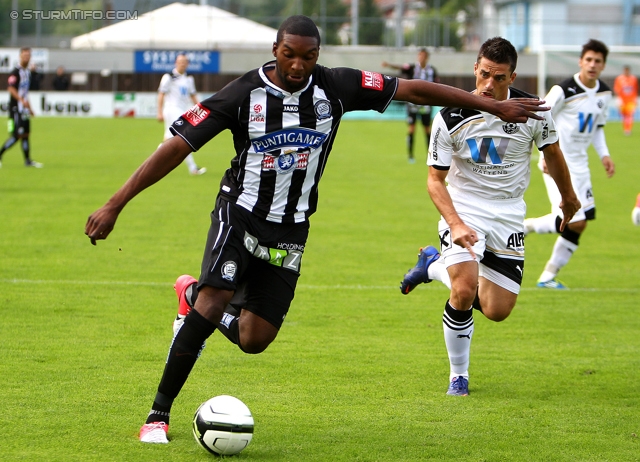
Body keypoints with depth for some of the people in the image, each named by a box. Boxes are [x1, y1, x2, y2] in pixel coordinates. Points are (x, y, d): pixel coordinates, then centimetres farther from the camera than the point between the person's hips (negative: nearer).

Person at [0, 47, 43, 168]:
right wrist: (22, 101, -32)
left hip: (24, 108, 9)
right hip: (16, 108, -9)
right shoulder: (15, 72, -12)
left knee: (26, 134, 8)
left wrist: (29, 108, 25)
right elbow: (11, 89, -21)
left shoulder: (28, 72, 15)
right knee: (17, 135, -12)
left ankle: (28, 160, 10)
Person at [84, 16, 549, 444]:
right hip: (240, 214, -3)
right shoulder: (244, 93, -15)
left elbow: (413, 89, -4)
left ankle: (194, 294, 32)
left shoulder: (336, 87, -9)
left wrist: (495, 106, -4)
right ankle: (158, 415, -16)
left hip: (290, 230, 3)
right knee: (214, 301, -26)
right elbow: (178, 146, -16)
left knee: (253, 340, -1)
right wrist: (115, 205, -21)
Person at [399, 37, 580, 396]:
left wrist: (569, 198, 24)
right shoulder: (451, 118, -16)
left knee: (497, 311, 0)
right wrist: (455, 223, -25)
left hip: (508, 216, 3)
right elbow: (435, 179, -9)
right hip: (464, 210, -3)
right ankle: (458, 376, -2)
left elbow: (552, 153, 10)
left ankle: (436, 266, 27)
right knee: (464, 291, -26)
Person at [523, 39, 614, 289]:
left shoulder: (604, 93, 7)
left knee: (578, 225, 6)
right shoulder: (564, 90, -15)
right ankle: (526, 227, 3)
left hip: (579, 164, 8)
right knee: (575, 220, -20)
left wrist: (604, 155, 10)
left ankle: (549, 276, 17)